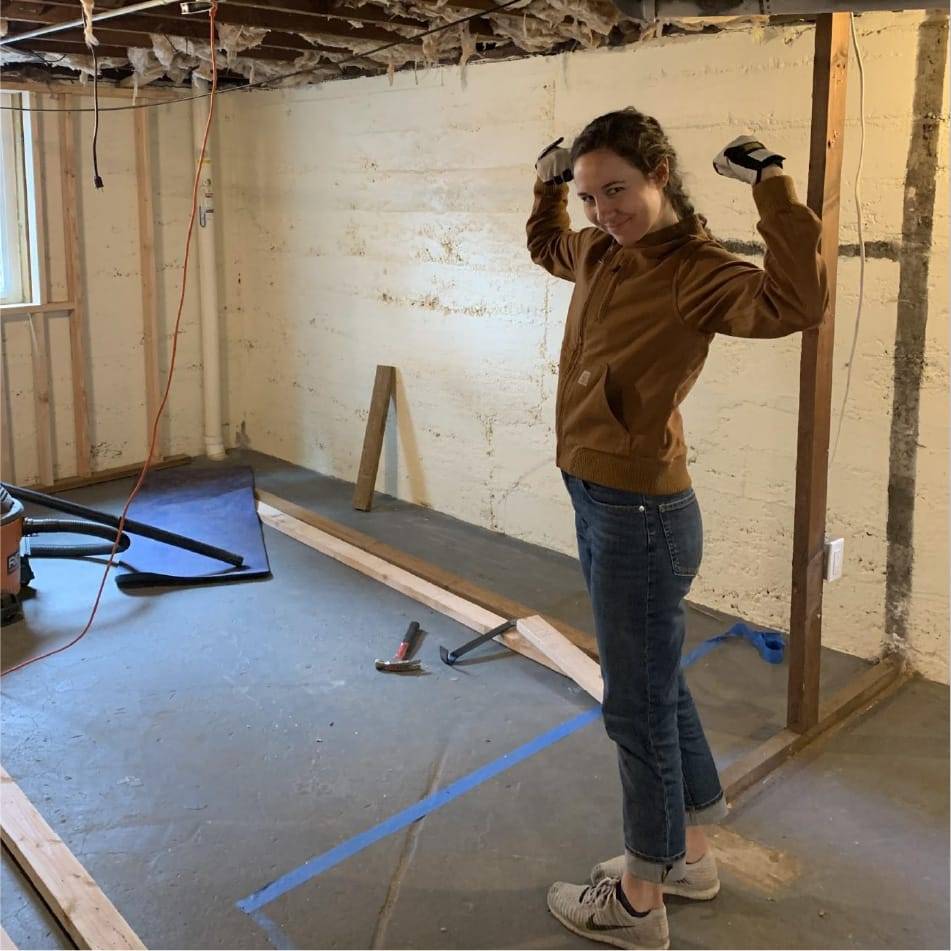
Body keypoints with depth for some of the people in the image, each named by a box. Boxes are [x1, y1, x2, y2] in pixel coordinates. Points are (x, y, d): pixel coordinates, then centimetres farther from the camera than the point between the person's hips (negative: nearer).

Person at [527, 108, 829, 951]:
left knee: (638, 705, 5)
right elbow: (546, 245, 31)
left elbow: (800, 303, -36)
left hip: (642, 515, -9)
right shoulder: (601, 255, 8)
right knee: (658, 684, 21)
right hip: (595, 504, 9)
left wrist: (771, 184, -31)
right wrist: (549, 183, 16)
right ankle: (689, 853, 41)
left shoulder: (696, 272, -17)